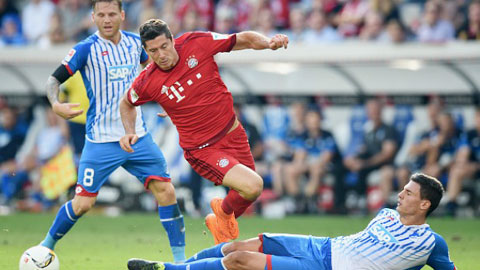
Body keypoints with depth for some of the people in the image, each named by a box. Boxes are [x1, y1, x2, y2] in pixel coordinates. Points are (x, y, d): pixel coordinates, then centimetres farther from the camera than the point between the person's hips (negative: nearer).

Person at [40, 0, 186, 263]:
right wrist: (56, 104, -27)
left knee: (165, 191, -7)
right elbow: (55, 79, -7)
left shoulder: (134, 42, 6)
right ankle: (46, 247, 19)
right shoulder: (86, 49, -8)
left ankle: (180, 258, 1)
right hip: (101, 140, -4)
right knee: (83, 203, -4)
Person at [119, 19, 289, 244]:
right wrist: (130, 132, -6)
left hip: (233, 135, 4)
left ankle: (218, 222, 46)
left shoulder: (197, 43, -13)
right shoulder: (147, 82, -13)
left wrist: (269, 43, -21)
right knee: (252, 186, -22)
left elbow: (244, 39, -2)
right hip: (201, 150, -4)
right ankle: (225, 211, 10)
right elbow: (127, 104, 11)